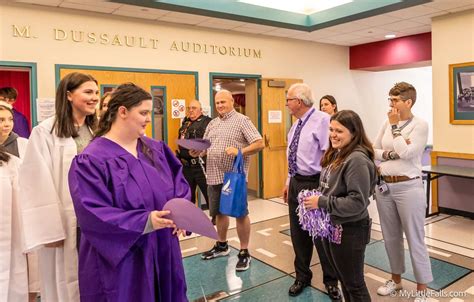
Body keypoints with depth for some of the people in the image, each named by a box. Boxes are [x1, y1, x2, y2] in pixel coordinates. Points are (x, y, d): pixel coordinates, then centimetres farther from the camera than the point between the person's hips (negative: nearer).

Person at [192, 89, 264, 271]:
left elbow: (259, 143, -12)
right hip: (215, 175, 6)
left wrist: (240, 151, -25)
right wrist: (197, 152, -6)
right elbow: (205, 147, 16)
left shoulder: (242, 120, -5)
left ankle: (244, 253, 13)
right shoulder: (212, 124, 15)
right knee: (219, 212, 17)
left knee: (240, 213, 1)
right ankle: (222, 245, 35)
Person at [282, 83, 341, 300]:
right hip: (296, 183, 8)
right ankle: (302, 276, 35)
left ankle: (330, 282, 26)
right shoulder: (296, 125, 12)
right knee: (298, 233, 16)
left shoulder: (322, 120, -15)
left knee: (321, 234, 5)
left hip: (315, 184, -8)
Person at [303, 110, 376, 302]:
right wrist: (315, 199, 1)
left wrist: (321, 203, -24)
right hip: (330, 226, 9)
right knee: (343, 280, 25)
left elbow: (357, 202, -28)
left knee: (354, 284, 11)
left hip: (349, 231, -9)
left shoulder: (357, 160, -22)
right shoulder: (335, 154, 6)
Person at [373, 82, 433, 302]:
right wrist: (391, 153, -12)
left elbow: (406, 153, -21)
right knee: (391, 237, 16)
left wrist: (395, 126, -13)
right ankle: (396, 279, 35)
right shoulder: (387, 124, 7)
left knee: (415, 239, 4)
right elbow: (373, 151, 6)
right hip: (384, 186, 6)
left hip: (408, 188, -6)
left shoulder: (420, 125, -9)